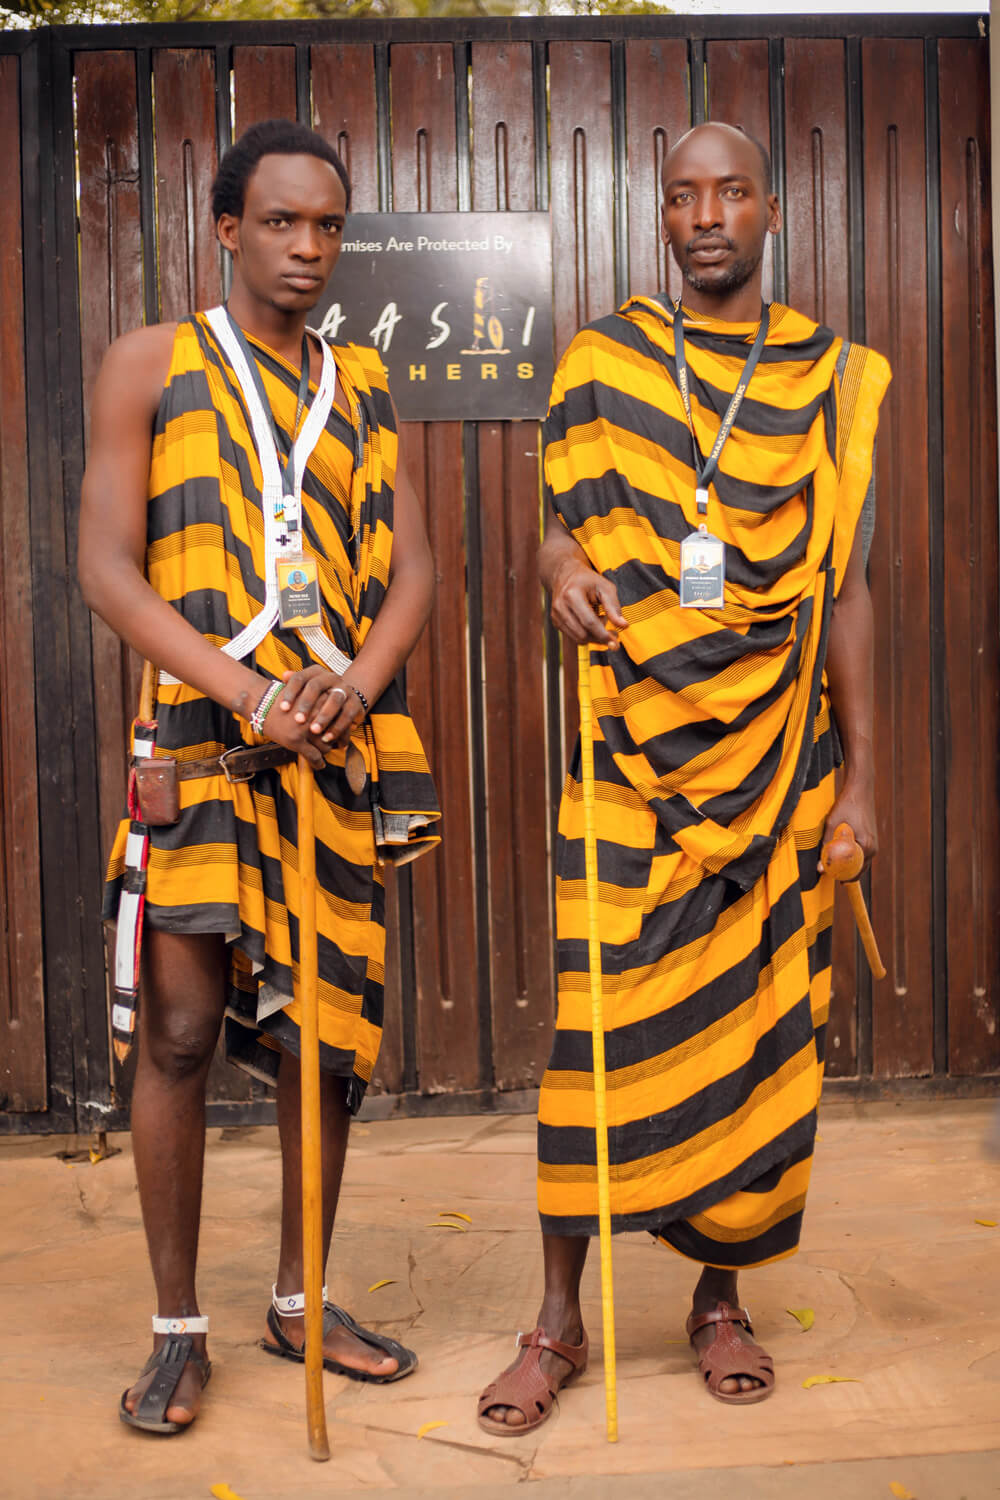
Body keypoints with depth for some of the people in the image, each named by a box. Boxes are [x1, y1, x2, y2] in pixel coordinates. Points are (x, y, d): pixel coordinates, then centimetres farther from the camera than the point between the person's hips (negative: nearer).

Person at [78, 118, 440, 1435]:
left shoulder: (364, 384, 15)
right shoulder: (152, 366, 4)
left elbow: (412, 568, 10)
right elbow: (106, 565, -4)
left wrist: (357, 682, -10)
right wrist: (244, 692, -16)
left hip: (340, 744, 4)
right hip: (203, 737, -3)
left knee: (331, 1027, 7)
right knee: (182, 1026, -5)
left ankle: (301, 1300, 25)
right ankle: (178, 1328, 13)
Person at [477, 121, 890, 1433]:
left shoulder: (829, 380, 9)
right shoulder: (599, 361, 8)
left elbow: (844, 587, 8)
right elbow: (563, 523, 10)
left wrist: (861, 775, 4)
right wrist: (562, 563, -16)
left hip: (775, 756, 1)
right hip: (633, 749, -1)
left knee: (760, 1024, 6)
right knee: (600, 1020, -4)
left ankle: (721, 1295, 23)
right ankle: (560, 1320, 10)